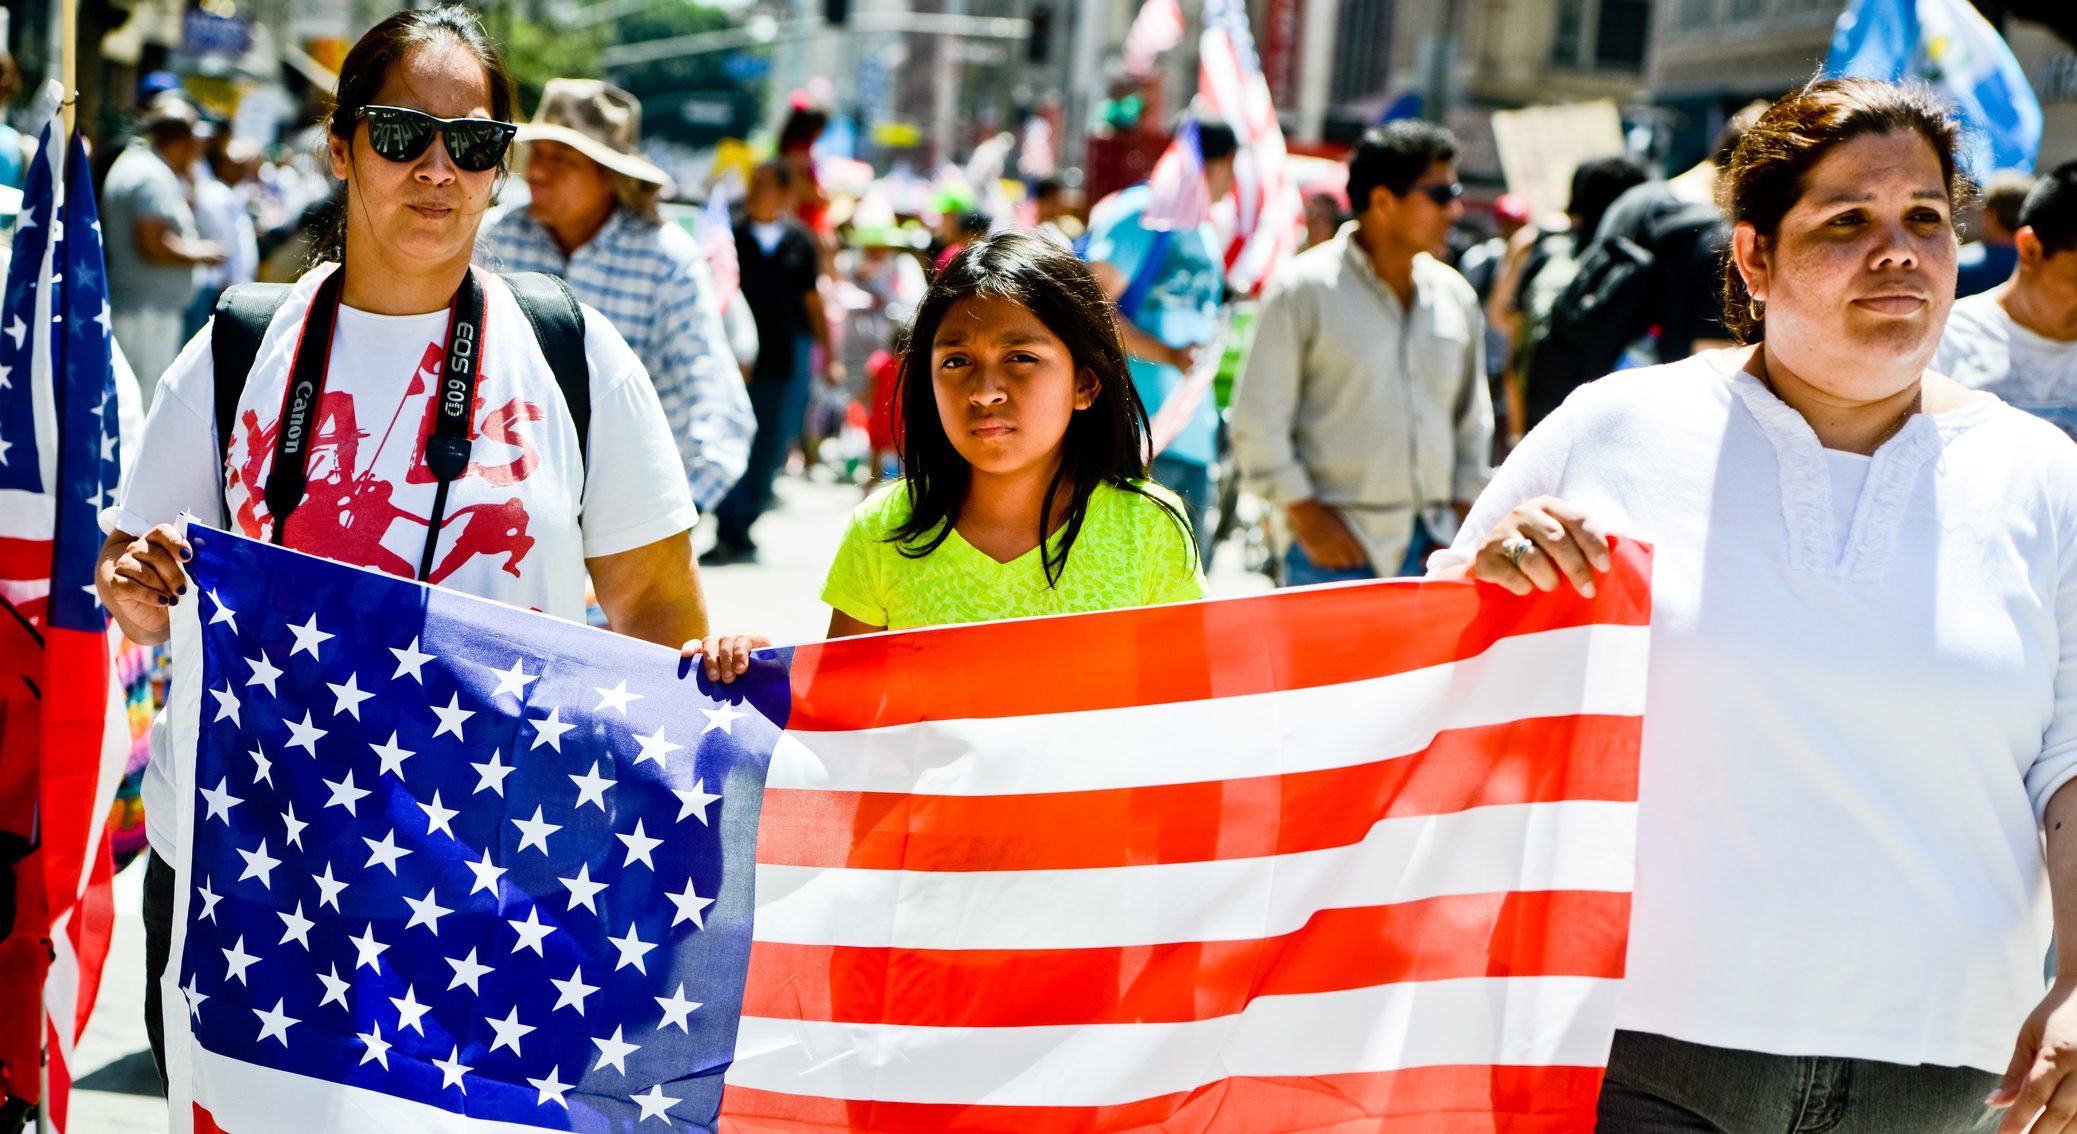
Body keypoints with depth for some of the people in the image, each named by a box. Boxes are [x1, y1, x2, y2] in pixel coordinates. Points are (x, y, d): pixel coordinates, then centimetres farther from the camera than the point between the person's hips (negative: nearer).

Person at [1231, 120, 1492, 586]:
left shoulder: (1455, 296, 12)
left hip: (1428, 546, 5)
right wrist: (1308, 517, -9)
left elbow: (1473, 420, 21)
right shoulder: (1304, 290, -3)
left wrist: (1461, 515, 11)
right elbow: (1257, 421, -5)